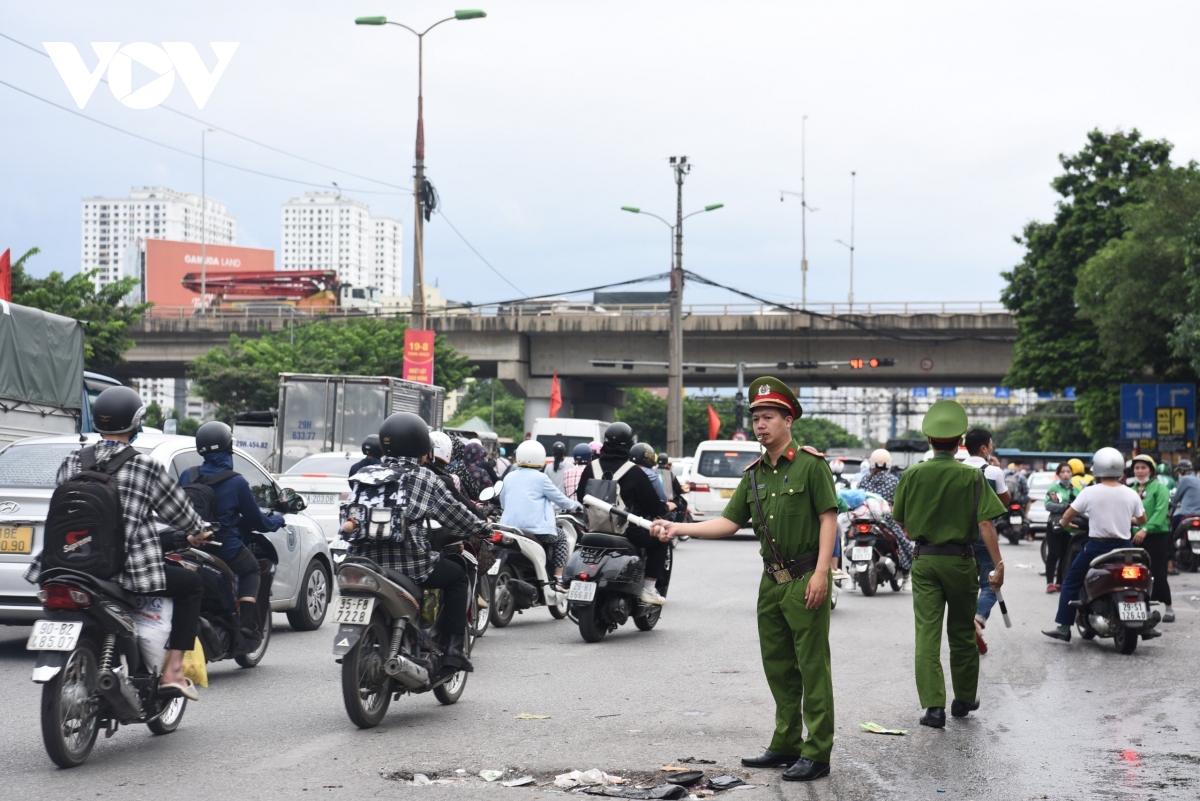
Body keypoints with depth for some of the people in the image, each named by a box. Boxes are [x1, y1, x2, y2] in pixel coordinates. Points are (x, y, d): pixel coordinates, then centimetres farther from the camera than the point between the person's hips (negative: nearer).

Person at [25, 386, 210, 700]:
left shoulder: (71, 463, 7)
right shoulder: (145, 466, -6)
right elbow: (176, 510, 4)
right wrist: (198, 532, 25)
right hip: (130, 567, -5)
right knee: (192, 585, 15)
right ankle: (173, 671, 6)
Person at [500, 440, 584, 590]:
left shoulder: (509, 477, 10)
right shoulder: (540, 478, -5)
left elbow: (503, 503, 21)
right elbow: (559, 498, 3)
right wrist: (575, 506, 22)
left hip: (509, 527, 6)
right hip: (535, 530, -6)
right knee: (561, 536, 20)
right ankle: (558, 580, 11)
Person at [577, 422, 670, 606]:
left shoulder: (591, 468, 2)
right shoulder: (634, 473, -12)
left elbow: (580, 497, 14)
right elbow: (652, 504, -8)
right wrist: (665, 508, 14)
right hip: (627, 532, -5)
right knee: (659, 540, 18)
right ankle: (648, 590, 10)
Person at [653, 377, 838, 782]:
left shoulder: (810, 464, -7)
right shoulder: (754, 475, 13)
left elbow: (829, 518, -11)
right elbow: (729, 522, 11)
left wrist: (821, 573, -18)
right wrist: (679, 528, -1)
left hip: (805, 580, -8)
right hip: (772, 581, 8)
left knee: (813, 669, -6)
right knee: (777, 668, 12)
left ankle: (816, 754, -3)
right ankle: (786, 745, 21)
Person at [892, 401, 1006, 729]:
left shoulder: (912, 475, -2)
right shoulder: (972, 476, -7)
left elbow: (901, 523, 6)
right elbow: (985, 523, -12)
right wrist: (998, 564, -9)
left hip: (924, 561, 0)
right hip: (961, 560, 0)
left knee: (927, 634, -1)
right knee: (962, 633, 14)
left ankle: (933, 705, -10)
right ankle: (964, 699, 27)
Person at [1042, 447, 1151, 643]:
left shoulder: (1090, 492, -9)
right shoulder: (1131, 494, -1)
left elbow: (1066, 518, -5)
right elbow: (1142, 520, 12)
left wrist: (1065, 523, 18)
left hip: (1097, 546, -3)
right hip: (1123, 547, 3)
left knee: (1071, 582, 9)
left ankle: (1064, 627, 4)